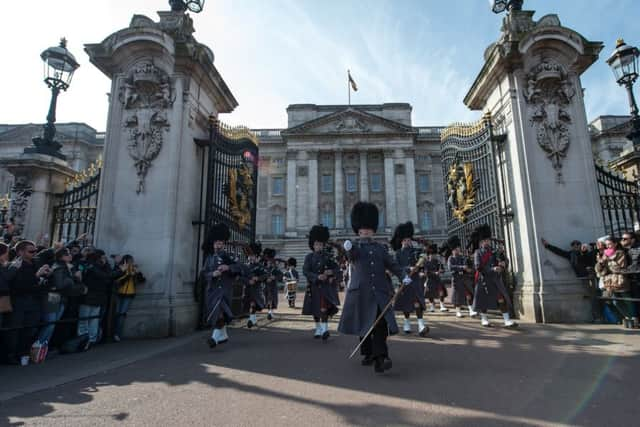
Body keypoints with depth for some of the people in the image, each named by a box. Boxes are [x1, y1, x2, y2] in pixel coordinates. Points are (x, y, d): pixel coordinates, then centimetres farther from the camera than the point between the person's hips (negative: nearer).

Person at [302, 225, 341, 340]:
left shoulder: (329, 256, 3)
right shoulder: (309, 257, 0)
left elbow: (337, 268, 2)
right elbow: (305, 271, -11)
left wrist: (331, 271, -20)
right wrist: (317, 277, -25)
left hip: (326, 286, -1)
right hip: (314, 286, 1)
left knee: (324, 308, -16)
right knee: (315, 309, 12)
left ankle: (324, 329, -14)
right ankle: (318, 329, 28)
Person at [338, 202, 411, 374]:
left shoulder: (379, 248, 14)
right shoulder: (353, 246, 3)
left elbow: (391, 264, 12)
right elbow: (352, 256, -20)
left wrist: (403, 276, -4)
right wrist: (348, 248, -43)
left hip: (380, 293, 2)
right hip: (360, 292, -1)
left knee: (381, 324, -10)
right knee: (364, 325, 10)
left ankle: (380, 359, -10)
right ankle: (368, 354, 29)